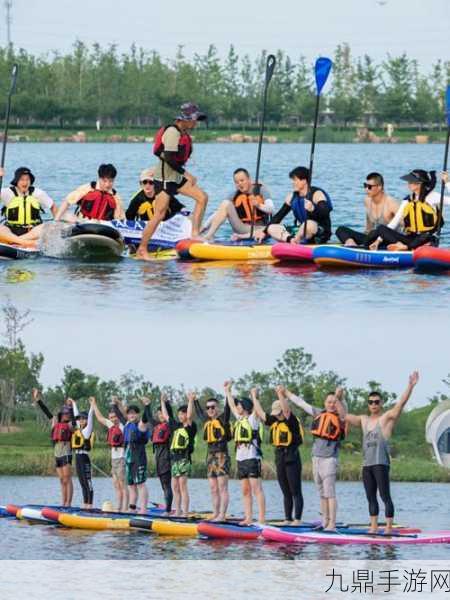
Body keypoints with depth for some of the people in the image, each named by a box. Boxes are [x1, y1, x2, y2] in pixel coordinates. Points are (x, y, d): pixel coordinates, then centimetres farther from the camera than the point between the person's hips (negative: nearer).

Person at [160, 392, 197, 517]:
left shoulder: (190, 426, -4)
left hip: (184, 458, -8)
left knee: (182, 485, -10)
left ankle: (185, 513, -10)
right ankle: (178, 511, 14)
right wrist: (163, 402, 34)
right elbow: (166, 416, 29)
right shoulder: (176, 426, 17)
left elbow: (189, 415, -22)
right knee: (175, 487, 8)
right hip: (174, 458, 8)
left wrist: (191, 401, -28)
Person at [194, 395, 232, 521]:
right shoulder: (207, 420, 16)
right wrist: (195, 400, 41)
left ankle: (222, 515, -12)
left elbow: (227, 408, -17)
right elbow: (199, 412, 33)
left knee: (222, 488, -9)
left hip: (222, 456, -8)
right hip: (210, 456, 8)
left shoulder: (222, 419, -3)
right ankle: (215, 514, 12)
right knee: (213, 489, 8)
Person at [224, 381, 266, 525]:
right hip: (240, 458, 9)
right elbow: (232, 407, 30)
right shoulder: (240, 419, 18)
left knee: (257, 489, -11)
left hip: (252, 457, -9)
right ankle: (248, 518, 9)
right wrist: (227, 391, 34)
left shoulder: (252, 419, -3)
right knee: (245, 491, 8)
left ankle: (262, 518, -16)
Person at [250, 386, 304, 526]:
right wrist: (254, 397, 25)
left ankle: (297, 520, -8)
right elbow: (260, 413, 21)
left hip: (292, 458, -8)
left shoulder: (291, 421, -9)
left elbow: (286, 410, -27)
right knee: (286, 492, 11)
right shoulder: (275, 422, 13)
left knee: (296, 492, -6)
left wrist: (281, 395, -36)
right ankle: (288, 519, 14)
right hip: (280, 459, 8)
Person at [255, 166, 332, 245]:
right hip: (300, 231, 6)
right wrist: (264, 232, 6)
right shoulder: (292, 197, 9)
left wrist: (313, 209, -47)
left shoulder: (317, 194, -10)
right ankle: (290, 238, -36)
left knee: (309, 224, -41)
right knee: (271, 228, -12)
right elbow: (279, 216, 13)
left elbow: (325, 213, -26)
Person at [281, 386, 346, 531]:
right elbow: (302, 403, 22)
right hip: (316, 457, 7)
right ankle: (325, 523, 15)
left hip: (329, 458, -7)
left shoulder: (339, 417, -5)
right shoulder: (319, 414, 13)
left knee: (329, 493, -10)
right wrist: (286, 393, 30)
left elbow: (343, 411, -28)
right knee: (322, 494, 10)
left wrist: (339, 398, -48)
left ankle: (332, 524, -12)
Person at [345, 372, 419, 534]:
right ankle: (374, 526, 13)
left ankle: (389, 527, -9)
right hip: (366, 464, 7)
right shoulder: (364, 420, 18)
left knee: (385, 496, -8)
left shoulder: (387, 417, 0)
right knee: (371, 497, 8)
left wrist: (410, 386, -23)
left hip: (381, 463, -7)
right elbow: (345, 416, 24)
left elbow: (401, 403, -12)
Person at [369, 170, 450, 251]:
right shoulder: (407, 201, 14)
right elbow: (394, 222, 11)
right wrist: (379, 240, 3)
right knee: (381, 228, -16)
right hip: (409, 239, 5)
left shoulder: (432, 197, 0)